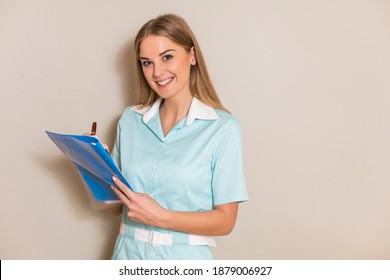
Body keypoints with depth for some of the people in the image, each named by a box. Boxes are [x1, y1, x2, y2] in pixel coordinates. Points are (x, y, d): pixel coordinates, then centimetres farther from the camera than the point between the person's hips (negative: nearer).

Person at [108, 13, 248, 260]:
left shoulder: (223, 128, -11)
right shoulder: (130, 120, 2)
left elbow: (225, 221, -10)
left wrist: (161, 217, -21)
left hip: (185, 258, -3)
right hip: (129, 253, 4)